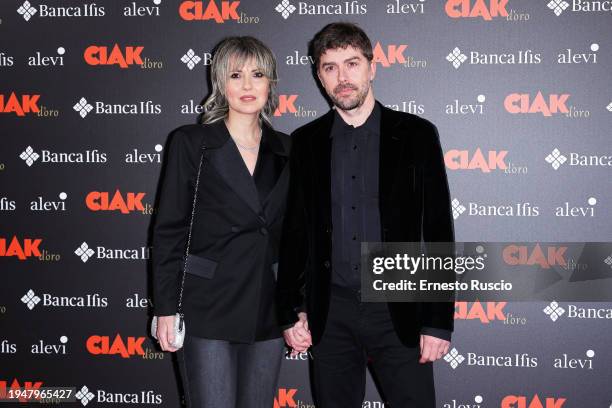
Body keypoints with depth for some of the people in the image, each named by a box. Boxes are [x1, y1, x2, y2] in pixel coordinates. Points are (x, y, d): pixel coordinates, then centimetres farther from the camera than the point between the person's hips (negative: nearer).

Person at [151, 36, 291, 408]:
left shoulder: (285, 150, 10)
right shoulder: (191, 143, -1)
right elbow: (169, 229, -2)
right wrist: (166, 309, -7)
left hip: (268, 311, 4)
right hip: (208, 309, -4)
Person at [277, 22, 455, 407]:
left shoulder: (416, 134, -1)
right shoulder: (306, 142, 6)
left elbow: (439, 229, -3)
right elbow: (295, 231, 9)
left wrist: (439, 321, -7)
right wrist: (291, 311, 4)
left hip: (399, 309, -2)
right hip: (331, 312, 2)